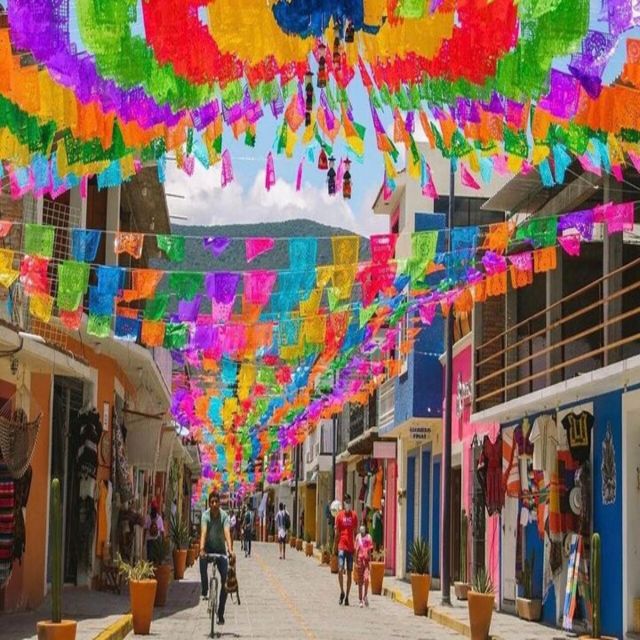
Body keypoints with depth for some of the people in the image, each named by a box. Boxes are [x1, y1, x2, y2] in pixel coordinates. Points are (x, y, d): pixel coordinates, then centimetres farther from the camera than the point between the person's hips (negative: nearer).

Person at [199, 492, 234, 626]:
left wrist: (230, 549, -42)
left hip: (221, 550, 1)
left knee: (225, 580, -9)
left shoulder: (224, 515, -13)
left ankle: (220, 614, 0)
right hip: (208, 548, -1)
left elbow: (227, 533, -26)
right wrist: (202, 549, -43)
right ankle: (205, 591, -17)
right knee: (202, 559, -36)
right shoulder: (205, 515, -13)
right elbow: (203, 532, -27)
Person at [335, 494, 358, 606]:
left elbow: (355, 532, 8)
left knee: (349, 572, 5)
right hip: (342, 546, -2)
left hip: (351, 547, 2)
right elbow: (337, 533, 5)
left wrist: (356, 546, 4)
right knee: (340, 569, -15)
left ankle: (347, 596, 13)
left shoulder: (354, 516, 5)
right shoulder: (339, 516, 2)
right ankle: (342, 592, 3)